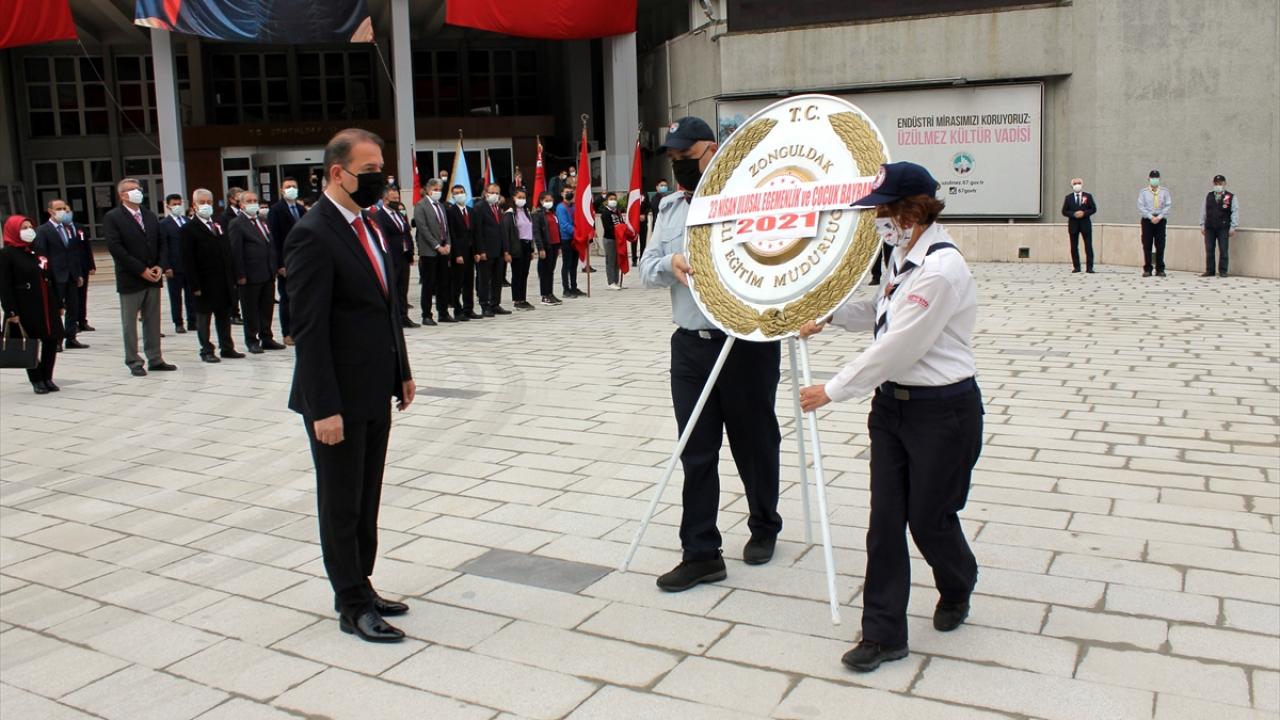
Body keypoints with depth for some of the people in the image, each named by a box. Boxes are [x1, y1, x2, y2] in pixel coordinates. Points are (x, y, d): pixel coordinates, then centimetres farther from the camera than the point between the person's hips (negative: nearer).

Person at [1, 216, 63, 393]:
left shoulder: (38, 250, 13)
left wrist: (58, 304, 14)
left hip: (47, 306, 6)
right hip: (25, 309, -6)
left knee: (52, 341, 5)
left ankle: (47, 378, 17)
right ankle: (36, 380, 11)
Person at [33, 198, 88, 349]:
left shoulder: (68, 229, 15)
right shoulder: (42, 230, -4)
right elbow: (40, 254, -8)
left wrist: (79, 274, 13)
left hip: (71, 275, 6)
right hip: (56, 276, -6)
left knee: (73, 308, 7)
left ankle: (71, 338, 13)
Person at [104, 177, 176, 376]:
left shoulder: (150, 215, 12)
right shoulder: (112, 217, -7)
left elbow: (161, 243, 12)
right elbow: (116, 248, -14)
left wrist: (160, 266, -4)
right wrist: (142, 270, -16)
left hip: (153, 277, 5)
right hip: (130, 279, -5)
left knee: (153, 321, 10)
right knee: (130, 323, 3)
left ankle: (155, 359, 17)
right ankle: (134, 362, 10)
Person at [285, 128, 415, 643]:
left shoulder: (367, 225, 10)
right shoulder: (313, 235, -17)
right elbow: (308, 329, -20)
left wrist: (402, 372, 14)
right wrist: (325, 408, -22)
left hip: (374, 392, 8)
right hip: (338, 399, -8)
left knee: (366, 499, 17)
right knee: (342, 504, 6)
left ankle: (361, 588, 31)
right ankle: (353, 606, 18)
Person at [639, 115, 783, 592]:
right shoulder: (670, 208, 12)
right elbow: (646, 270, 12)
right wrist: (671, 262, -9)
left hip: (747, 343, -5)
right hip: (690, 345, 5)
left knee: (754, 442, 12)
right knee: (696, 453, 5)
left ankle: (764, 527, 35)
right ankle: (701, 554, 12)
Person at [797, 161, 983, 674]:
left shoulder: (941, 269, -22)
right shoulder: (904, 256, 7)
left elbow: (895, 349, -23)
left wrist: (832, 390, -15)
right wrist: (828, 316, 12)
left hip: (942, 410, -8)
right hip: (892, 403, 8)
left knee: (929, 517, 7)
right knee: (885, 519, 6)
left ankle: (957, 590, 40)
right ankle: (883, 633, 14)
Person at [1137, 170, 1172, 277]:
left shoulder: (1165, 191, 5)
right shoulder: (1144, 192, 2)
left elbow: (1168, 205, 0)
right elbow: (1141, 207, -3)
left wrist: (1159, 217, -11)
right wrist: (1151, 217, -12)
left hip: (1160, 220, 1)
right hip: (1147, 220, -1)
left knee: (1160, 245, 0)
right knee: (1147, 245, -1)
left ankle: (1160, 269, 7)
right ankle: (1147, 269, 4)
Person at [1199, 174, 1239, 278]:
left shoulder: (1231, 197, 0)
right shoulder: (1209, 196, 11)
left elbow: (1235, 212, -1)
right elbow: (1203, 211, 12)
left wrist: (1233, 227, -6)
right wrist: (1202, 225, 8)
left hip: (1223, 229, -3)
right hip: (1209, 228, 3)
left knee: (1223, 251, -1)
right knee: (1209, 250, 4)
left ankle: (1223, 271, 6)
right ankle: (1209, 271, 10)